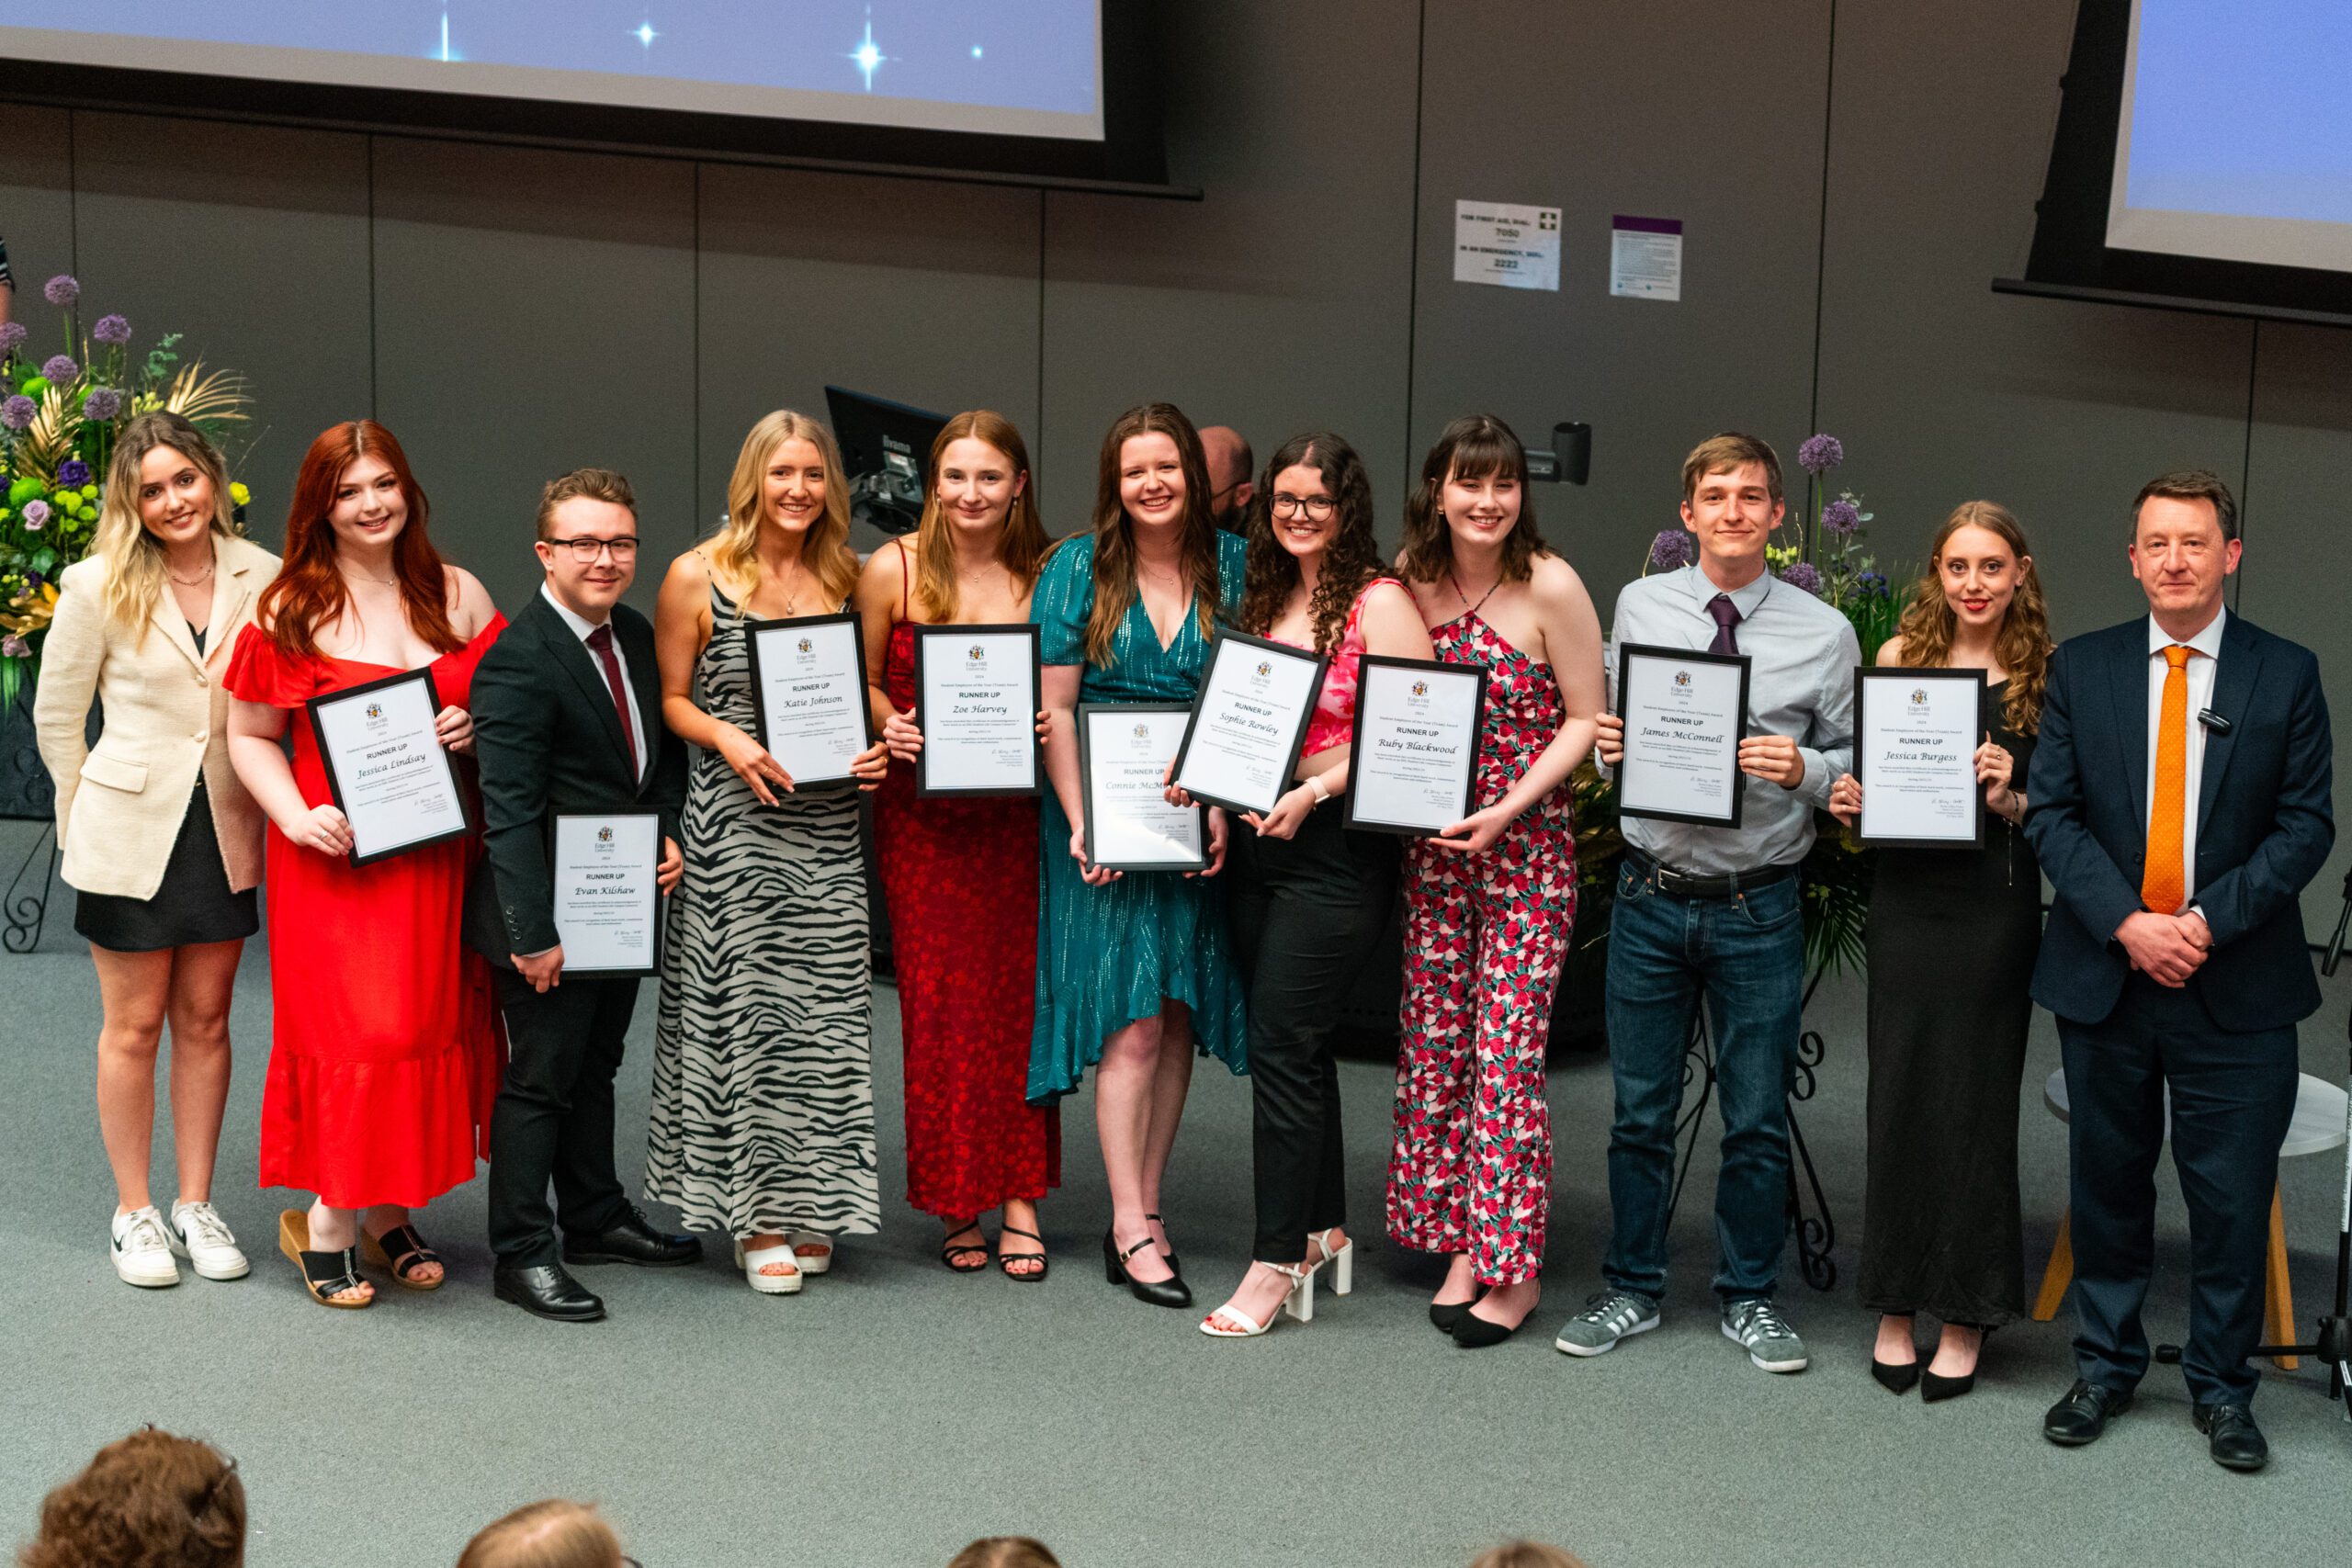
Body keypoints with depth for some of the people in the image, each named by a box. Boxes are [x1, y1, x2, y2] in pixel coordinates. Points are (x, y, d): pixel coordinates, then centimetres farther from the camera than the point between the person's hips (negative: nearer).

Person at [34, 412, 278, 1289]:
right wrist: (89, 818, 4)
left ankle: (195, 1206, 20)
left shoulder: (260, 577, -2)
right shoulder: (98, 587, -7)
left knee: (205, 1021, 10)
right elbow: (55, 716, 2)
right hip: (130, 834, -2)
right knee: (133, 1026, 5)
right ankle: (134, 1213, 16)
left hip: (225, 830, 2)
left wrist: (272, 806, 6)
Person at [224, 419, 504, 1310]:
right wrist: (297, 816, -13)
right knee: (356, 1029, -9)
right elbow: (249, 736, 2)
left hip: (438, 852, 4)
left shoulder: (458, 595, 7)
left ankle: (388, 1213, 19)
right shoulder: (292, 610, -2)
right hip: (336, 856, -4)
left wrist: (479, 728, -6)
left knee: (434, 1021, 6)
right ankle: (327, 1221, 6)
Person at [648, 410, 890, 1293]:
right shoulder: (698, 577, -2)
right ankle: (756, 1216, 6)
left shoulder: (845, 578, 10)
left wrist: (874, 749, -1)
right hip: (736, 825, -4)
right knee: (748, 1007, -3)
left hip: (828, 827, 4)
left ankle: (809, 1204, 16)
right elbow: (669, 698, 1)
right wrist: (727, 739, -16)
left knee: (825, 1009, 4)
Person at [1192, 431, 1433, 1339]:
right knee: (1294, 1042, 11)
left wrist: (1313, 792, -19)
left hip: (1337, 848, -7)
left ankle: (1278, 1261, -2)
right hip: (1258, 843, 7)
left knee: (1281, 1044, -8)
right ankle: (1324, 1230, 23)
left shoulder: (1378, 602, -8)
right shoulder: (1265, 598, 14)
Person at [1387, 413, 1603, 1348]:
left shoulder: (1550, 588, -9)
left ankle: (1515, 1268, 4)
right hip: (1432, 845, 5)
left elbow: (1585, 718, -6)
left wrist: (1510, 807, -16)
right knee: (1432, 1043, 6)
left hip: (1526, 846, -5)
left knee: (1509, 1052, -5)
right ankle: (1461, 1245, 18)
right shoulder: (1412, 582, 4)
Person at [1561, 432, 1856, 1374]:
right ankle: (1631, 1289, 25)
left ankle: (1748, 1298, 24)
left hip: (1758, 906, -1)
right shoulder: (1638, 607, 2)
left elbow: (1856, 764, 2)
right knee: (1640, 1110, 10)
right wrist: (1607, 746, -12)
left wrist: (1804, 768, -18)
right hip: (1651, 896, 1)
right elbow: (1615, 737, 11)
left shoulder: (1823, 633, -2)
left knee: (1757, 1117, 8)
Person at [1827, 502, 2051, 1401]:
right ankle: (1895, 1310, 15)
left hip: (1995, 909, -2)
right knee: (1899, 1098, 5)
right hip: (1907, 899, 2)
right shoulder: (1899, 658, 6)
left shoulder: (2046, 677, 0)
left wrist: (2011, 801, -18)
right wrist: (1849, 804, -9)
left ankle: (1965, 1319, 12)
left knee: (1975, 1103, 2)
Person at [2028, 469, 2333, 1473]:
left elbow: (2306, 825, -2)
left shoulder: (2286, 675, 1)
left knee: (2232, 1195, 3)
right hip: (2105, 974, 1)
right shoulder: (2081, 669, 5)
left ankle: (2221, 1388, 17)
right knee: (2107, 1185, 11)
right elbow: (2051, 813, 0)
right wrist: (2127, 922, -12)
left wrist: (2211, 919, -14)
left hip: (2236, 985, -1)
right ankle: (2105, 1368, 26)